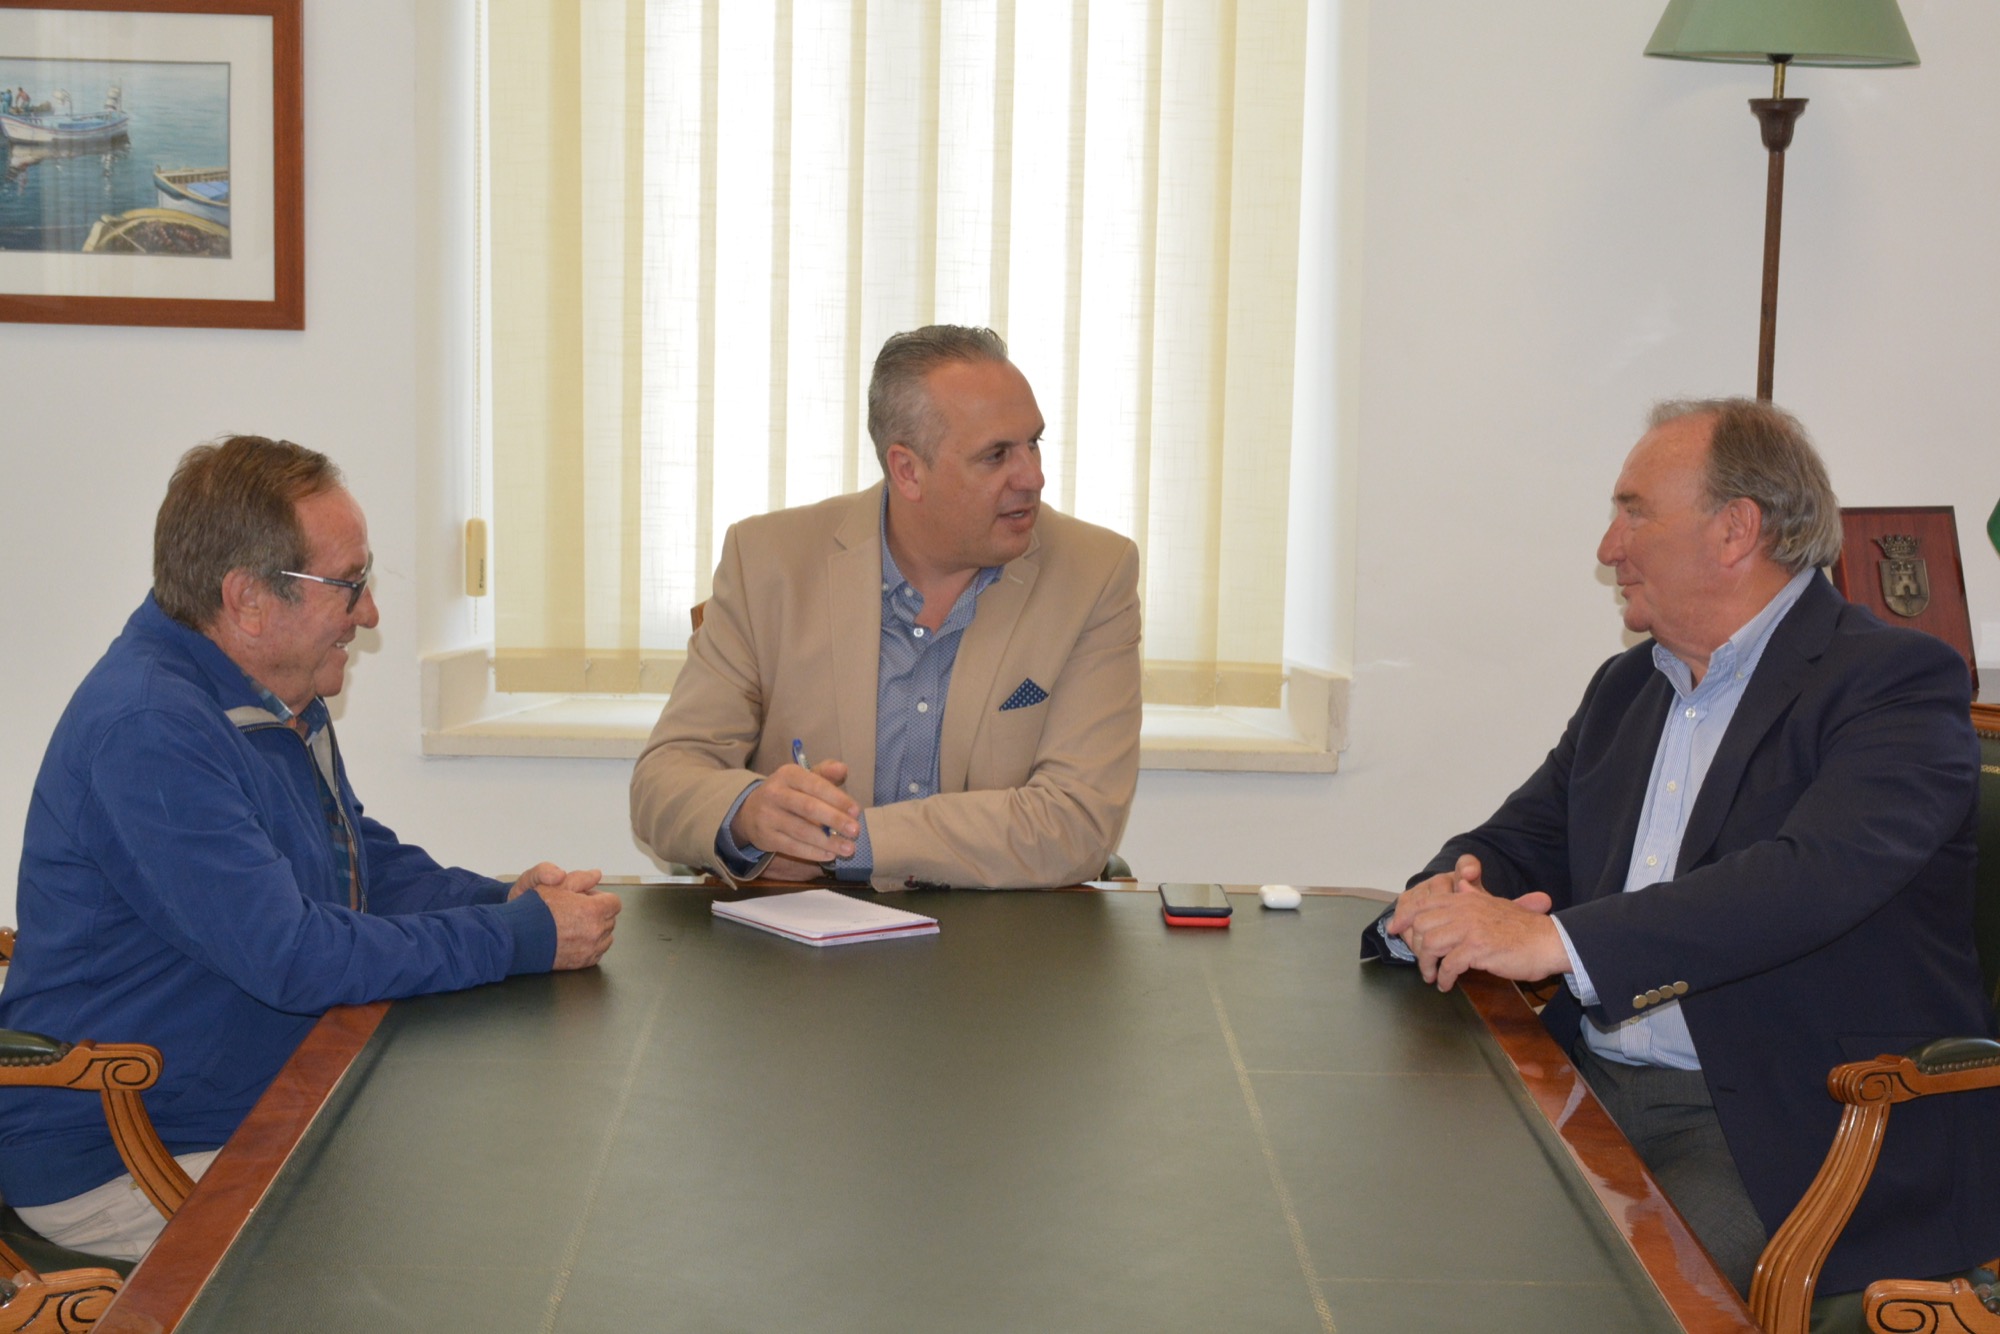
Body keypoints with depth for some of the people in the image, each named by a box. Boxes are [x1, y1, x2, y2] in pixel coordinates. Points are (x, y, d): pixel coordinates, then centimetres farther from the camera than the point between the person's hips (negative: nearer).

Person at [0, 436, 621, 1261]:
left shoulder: (279, 697, 8)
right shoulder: (146, 732, -25)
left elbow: (365, 860, 18)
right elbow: (293, 957, -29)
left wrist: (506, 900, -2)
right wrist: (526, 938, -22)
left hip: (261, 1114, 10)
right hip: (121, 1164, -9)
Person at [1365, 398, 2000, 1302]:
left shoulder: (1897, 681, -8)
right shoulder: (1626, 687, 18)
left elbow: (1817, 878, -25)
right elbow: (1519, 842, 18)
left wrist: (1556, 939, -31)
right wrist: (1449, 901, -9)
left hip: (1788, 1128, -7)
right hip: (1592, 1088, 7)